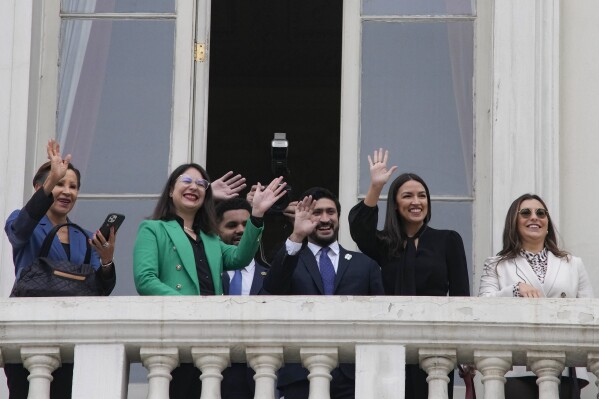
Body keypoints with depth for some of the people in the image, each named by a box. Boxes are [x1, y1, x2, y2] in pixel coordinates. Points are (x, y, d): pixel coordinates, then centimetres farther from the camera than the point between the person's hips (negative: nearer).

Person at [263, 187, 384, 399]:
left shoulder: (365, 265, 15)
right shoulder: (289, 261, 11)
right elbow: (272, 291, -11)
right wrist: (296, 238, -21)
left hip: (352, 376, 1)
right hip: (300, 378, -1)